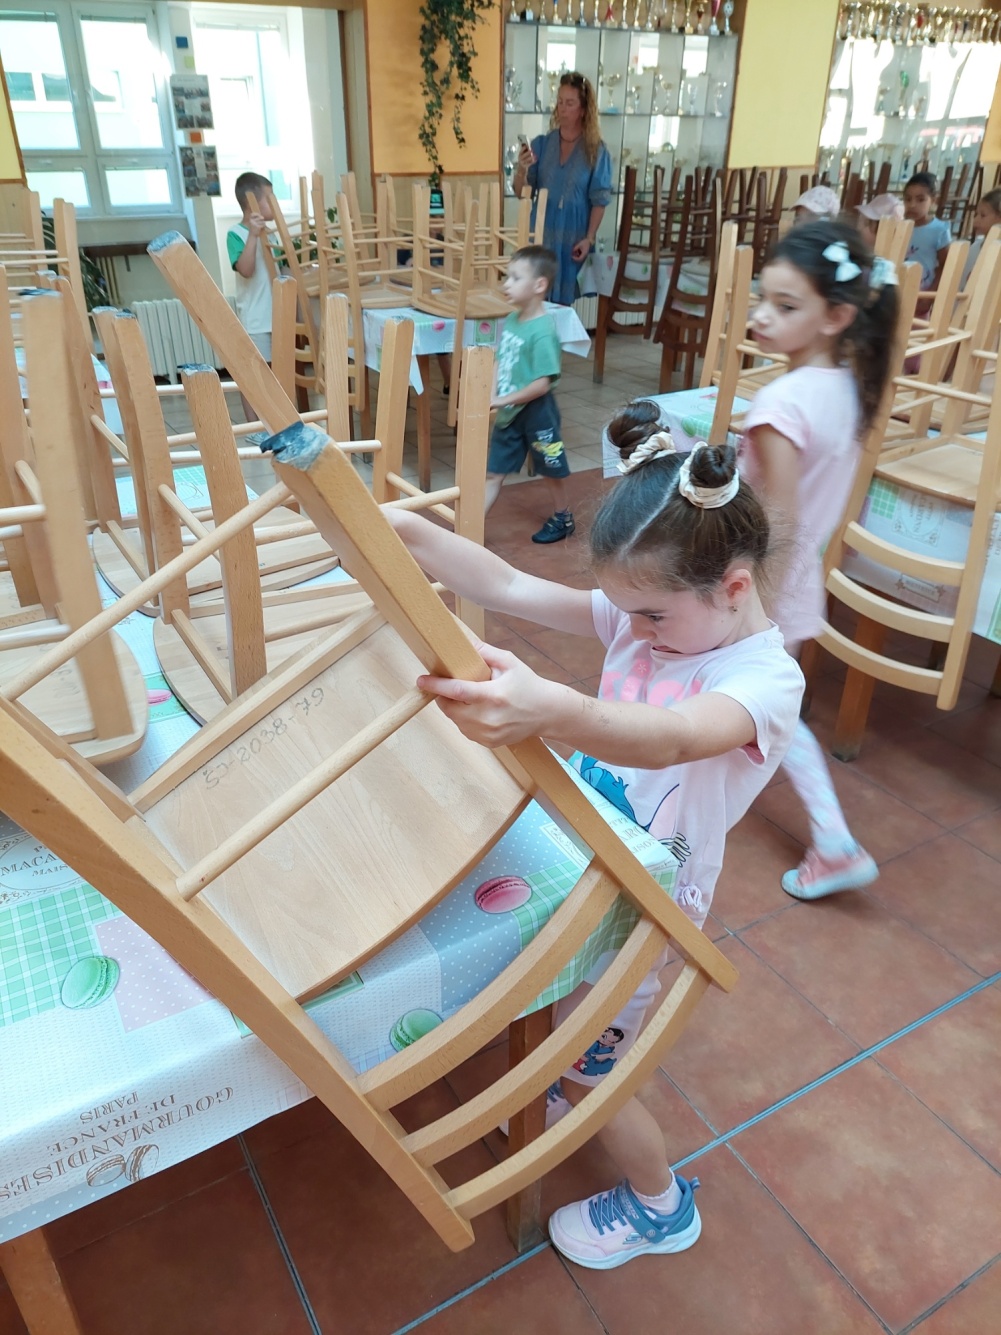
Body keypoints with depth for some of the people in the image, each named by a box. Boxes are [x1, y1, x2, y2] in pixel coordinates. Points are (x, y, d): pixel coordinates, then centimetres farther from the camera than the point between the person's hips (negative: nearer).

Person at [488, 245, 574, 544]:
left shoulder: (543, 331, -22)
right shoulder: (511, 320, 2)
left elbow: (543, 384, -25)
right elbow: (498, 362, 7)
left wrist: (504, 399, -21)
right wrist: (490, 396, -9)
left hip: (536, 414, -7)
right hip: (508, 414, 7)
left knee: (551, 470, 14)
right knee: (492, 472, 10)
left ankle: (563, 518, 35)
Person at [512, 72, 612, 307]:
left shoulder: (596, 151, -2)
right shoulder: (541, 143, 3)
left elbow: (599, 200, -4)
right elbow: (521, 192, 1)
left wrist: (589, 238, -12)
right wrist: (522, 169, -19)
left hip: (574, 236, -2)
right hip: (541, 233, 2)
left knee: (563, 301, 4)